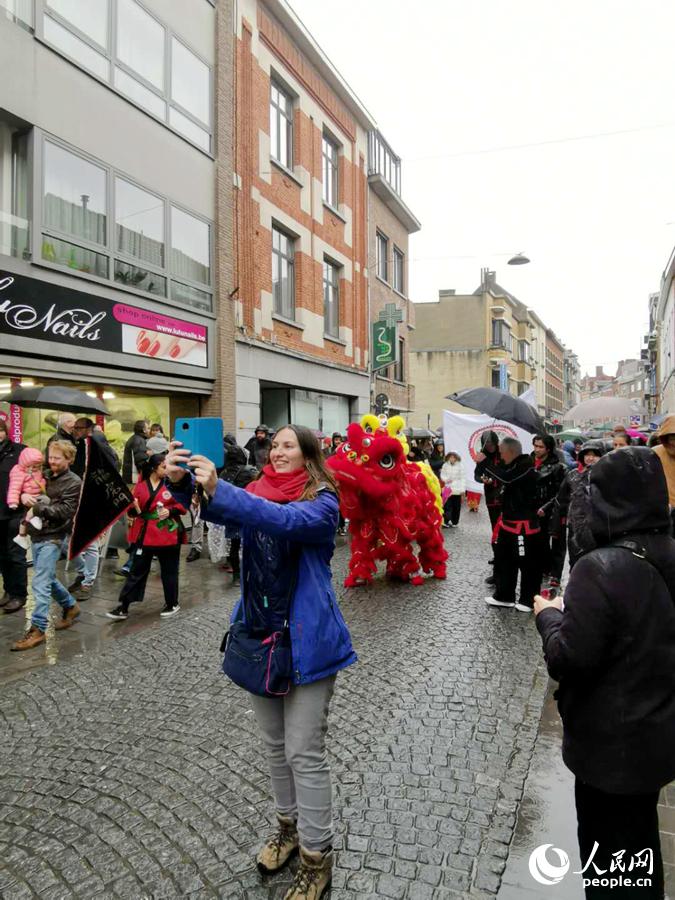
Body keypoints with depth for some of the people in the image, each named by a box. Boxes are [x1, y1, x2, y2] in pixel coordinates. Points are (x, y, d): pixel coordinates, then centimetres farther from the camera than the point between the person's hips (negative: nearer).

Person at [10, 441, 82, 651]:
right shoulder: (46, 476, 11)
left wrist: (38, 504, -23)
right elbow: (28, 489, 19)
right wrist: (25, 495, -5)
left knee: (40, 582, -11)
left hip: (53, 537, -7)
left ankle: (37, 629, -6)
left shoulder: (74, 483, -8)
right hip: (37, 533, 7)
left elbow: (64, 511, -16)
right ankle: (70, 606, 37)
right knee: (48, 578, 18)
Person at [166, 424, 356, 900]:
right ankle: (290, 824, 43)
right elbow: (216, 510, -12)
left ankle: (317, 857, 23)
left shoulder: (322, 501, -13)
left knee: (304, 753, 3)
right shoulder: (257, 493, 4)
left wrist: (218, 488, -42)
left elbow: (286, 521, -34)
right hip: (259, 633, 6)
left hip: (305, 640, -6)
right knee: (275, 744, 21)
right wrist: (182, 483, -32)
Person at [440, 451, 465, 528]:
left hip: (457, 490, 0)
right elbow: (442, 475, 8)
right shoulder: (445, 465, 1)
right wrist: (445, 479, -14)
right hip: (448, 488, 0)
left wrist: (462, 489, -4)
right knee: (447, 506, -6)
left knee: (456, 507, 6)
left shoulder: (459, 466, -4)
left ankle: (454, 522, 17)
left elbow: (462, 478, -1)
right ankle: (446, 522, -5)